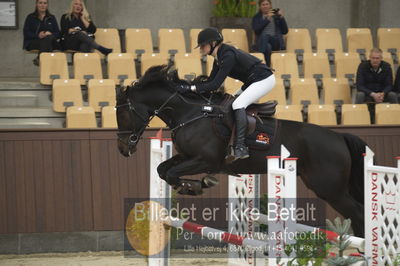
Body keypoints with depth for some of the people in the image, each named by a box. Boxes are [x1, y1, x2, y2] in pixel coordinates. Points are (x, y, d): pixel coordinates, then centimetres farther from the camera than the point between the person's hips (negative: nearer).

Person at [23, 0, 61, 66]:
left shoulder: (52, 18, 18)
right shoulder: (30, 17, 12)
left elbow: (58, 34, 9)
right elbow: (26, 33, 1)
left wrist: (50, 34, -15)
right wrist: (38, 35, -18)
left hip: (50, 41, 2)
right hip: (32, 42, -2)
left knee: (49, 38, -35)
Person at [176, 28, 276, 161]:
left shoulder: (228, 56, -25)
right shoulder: (219, 56, 5)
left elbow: (215, 85, -27)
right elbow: (210, 81, 8)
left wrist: (191, 88, -27)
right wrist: (187, 86, -2)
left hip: (264, 79, -11)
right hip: (253, 81, 11)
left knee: (238, 104, -23)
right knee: (231, 103, 14)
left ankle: (240, 147, -28)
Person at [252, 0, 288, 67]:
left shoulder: (276, 16, 17)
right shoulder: (256, 17, 15)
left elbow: (285, 31, 11)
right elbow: (256, 30, -5)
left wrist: (282, 18, 0)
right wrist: (267, 19, -9)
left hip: (276, 42, 0)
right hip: (262, 43, 0)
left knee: (265, 36, -34)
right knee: (267, 47, -37)